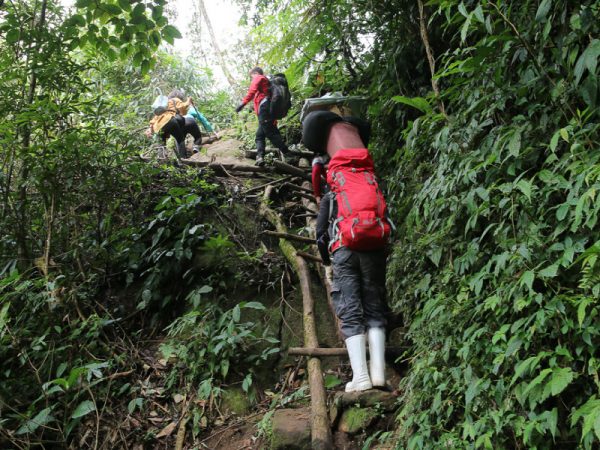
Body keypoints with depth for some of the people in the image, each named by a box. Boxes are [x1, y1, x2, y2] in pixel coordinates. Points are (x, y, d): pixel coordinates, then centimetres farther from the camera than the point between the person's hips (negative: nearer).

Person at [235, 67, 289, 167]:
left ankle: (288, 154, -19)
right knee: (260, 135, 10)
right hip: (270, 110, 9)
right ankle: (260, 157, -2)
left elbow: (252, 91, -11)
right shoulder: (267, 81, 33)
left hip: (264, 108, -9)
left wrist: (243, 103, -21)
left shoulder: (258, 78, 9)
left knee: (271, 133, -14)